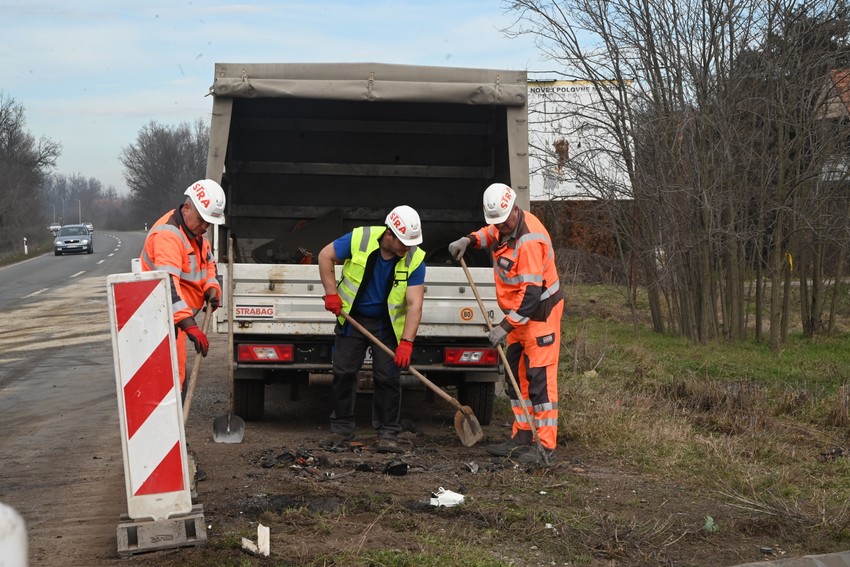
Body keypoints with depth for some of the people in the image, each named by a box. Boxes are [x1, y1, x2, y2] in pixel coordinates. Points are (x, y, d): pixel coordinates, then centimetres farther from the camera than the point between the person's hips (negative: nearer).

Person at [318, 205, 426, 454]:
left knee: (388, 377, -5)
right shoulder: (360, 239, -20)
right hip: (352, 318, 1)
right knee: (344, 373, 3)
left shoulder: (415, 259, -19)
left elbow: (415, 303, -22)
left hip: (388, 324, 0)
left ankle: (388, 435, 4)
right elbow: (326, 256, -6)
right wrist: (331, 293, -13)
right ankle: (342, 430, 17)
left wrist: (406, 342, -30)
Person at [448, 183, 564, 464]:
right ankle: (521, 438, 21)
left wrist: (505, 326, -28)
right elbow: (491, 233, 28)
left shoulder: (529, 240, -28)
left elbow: (531, 293, -29)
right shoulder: (506, 225, 2)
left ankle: (545, 445, -9)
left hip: (539, 313, -10)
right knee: (517, 374, 13)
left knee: (540, 377, -10)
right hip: (518, 314, 10)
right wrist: (468, 240, 6)